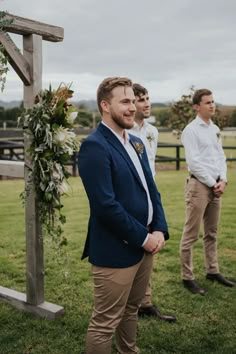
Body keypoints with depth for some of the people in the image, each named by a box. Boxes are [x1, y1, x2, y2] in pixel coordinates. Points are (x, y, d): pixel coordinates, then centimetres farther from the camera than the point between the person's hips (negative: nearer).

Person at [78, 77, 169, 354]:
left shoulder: (135, 143, 11)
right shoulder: (94, 146, -17)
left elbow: (151, 189, 12)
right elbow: (105, 205, -24)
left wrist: (159, 229, -2)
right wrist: (144, 238, -16)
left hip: (145, 244, 9)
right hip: (116, 250, -8)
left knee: (131, 310, 24)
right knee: (105, 323, 5)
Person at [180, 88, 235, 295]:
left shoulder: (215, 129, 14)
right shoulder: (191, 130, -9)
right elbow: (194, 162, -14)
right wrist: (213, 184, -12)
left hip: (216, 186, 8)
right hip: (199, 185, -8)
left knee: (212, 233, 16)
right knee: (191, 235, -2)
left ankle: (213, 271, 27)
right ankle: (187, 277, 6)